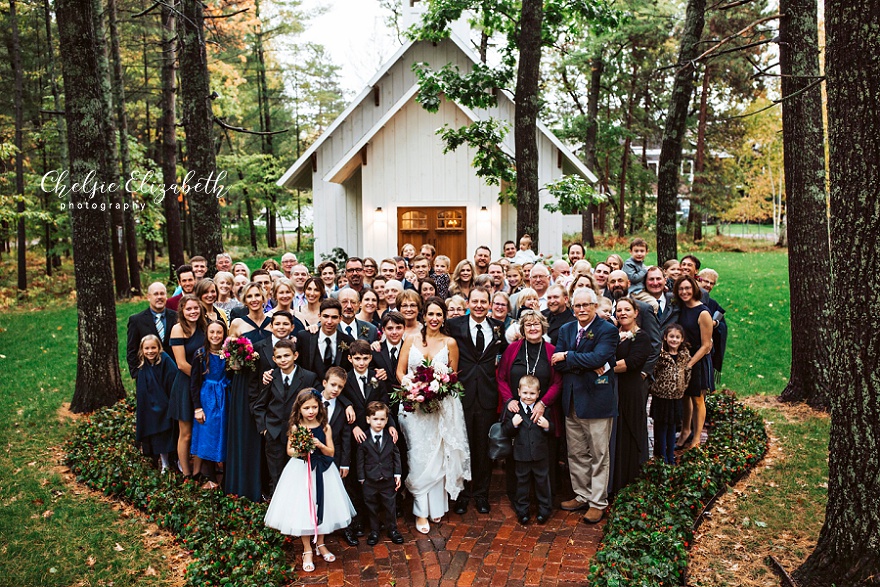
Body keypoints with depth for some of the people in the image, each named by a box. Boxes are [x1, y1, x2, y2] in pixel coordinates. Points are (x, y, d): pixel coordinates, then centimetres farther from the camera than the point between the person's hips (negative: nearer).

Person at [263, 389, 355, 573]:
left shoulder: (325, 427, -5)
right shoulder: (295, 427, -6)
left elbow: (331, 452, -2)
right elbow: (289, 450, 2)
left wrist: (320, 445, -21)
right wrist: (298, 451, -19)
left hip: (321, 471, 1)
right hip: (300, 471, -1)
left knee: (321, 506, 12)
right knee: (302, 509, 3)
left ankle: (320, 544, 34)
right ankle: (307, 550, 21)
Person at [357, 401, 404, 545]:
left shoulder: (391, 437, -4)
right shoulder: (363, 439, -8)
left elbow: (396, 456, 2)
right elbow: (360, 460, -4)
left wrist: (397, 475, 0)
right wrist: (361, 478, -4)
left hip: (388, 480, 1)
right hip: (370, 481, -1)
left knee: (391, 506, 13)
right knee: (372, 507, 13)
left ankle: (392, 529, 32)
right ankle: (374, 531, 31)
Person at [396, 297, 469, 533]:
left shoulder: (450, 343, 2)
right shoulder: (411, 339, 4)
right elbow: (400, 371, 4)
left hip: (442, 405, 0)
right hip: (414, 404, 0)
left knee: (439, 455, 5)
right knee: (419, 457, -3)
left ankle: (437, 505, 22)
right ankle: (421, 511, 6)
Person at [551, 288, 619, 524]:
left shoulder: (608, 330, -7)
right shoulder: (566, 330, 10)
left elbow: (597, 358, -22)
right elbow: (558, 363, -1)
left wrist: (567, 357, -12)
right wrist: (586, 366, -15)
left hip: (596, 398, -5)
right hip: (572, 399, 6)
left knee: (599, 454, 4)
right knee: (576, 453, 14)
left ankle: (598, 502, 16)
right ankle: (582, 495, 28)